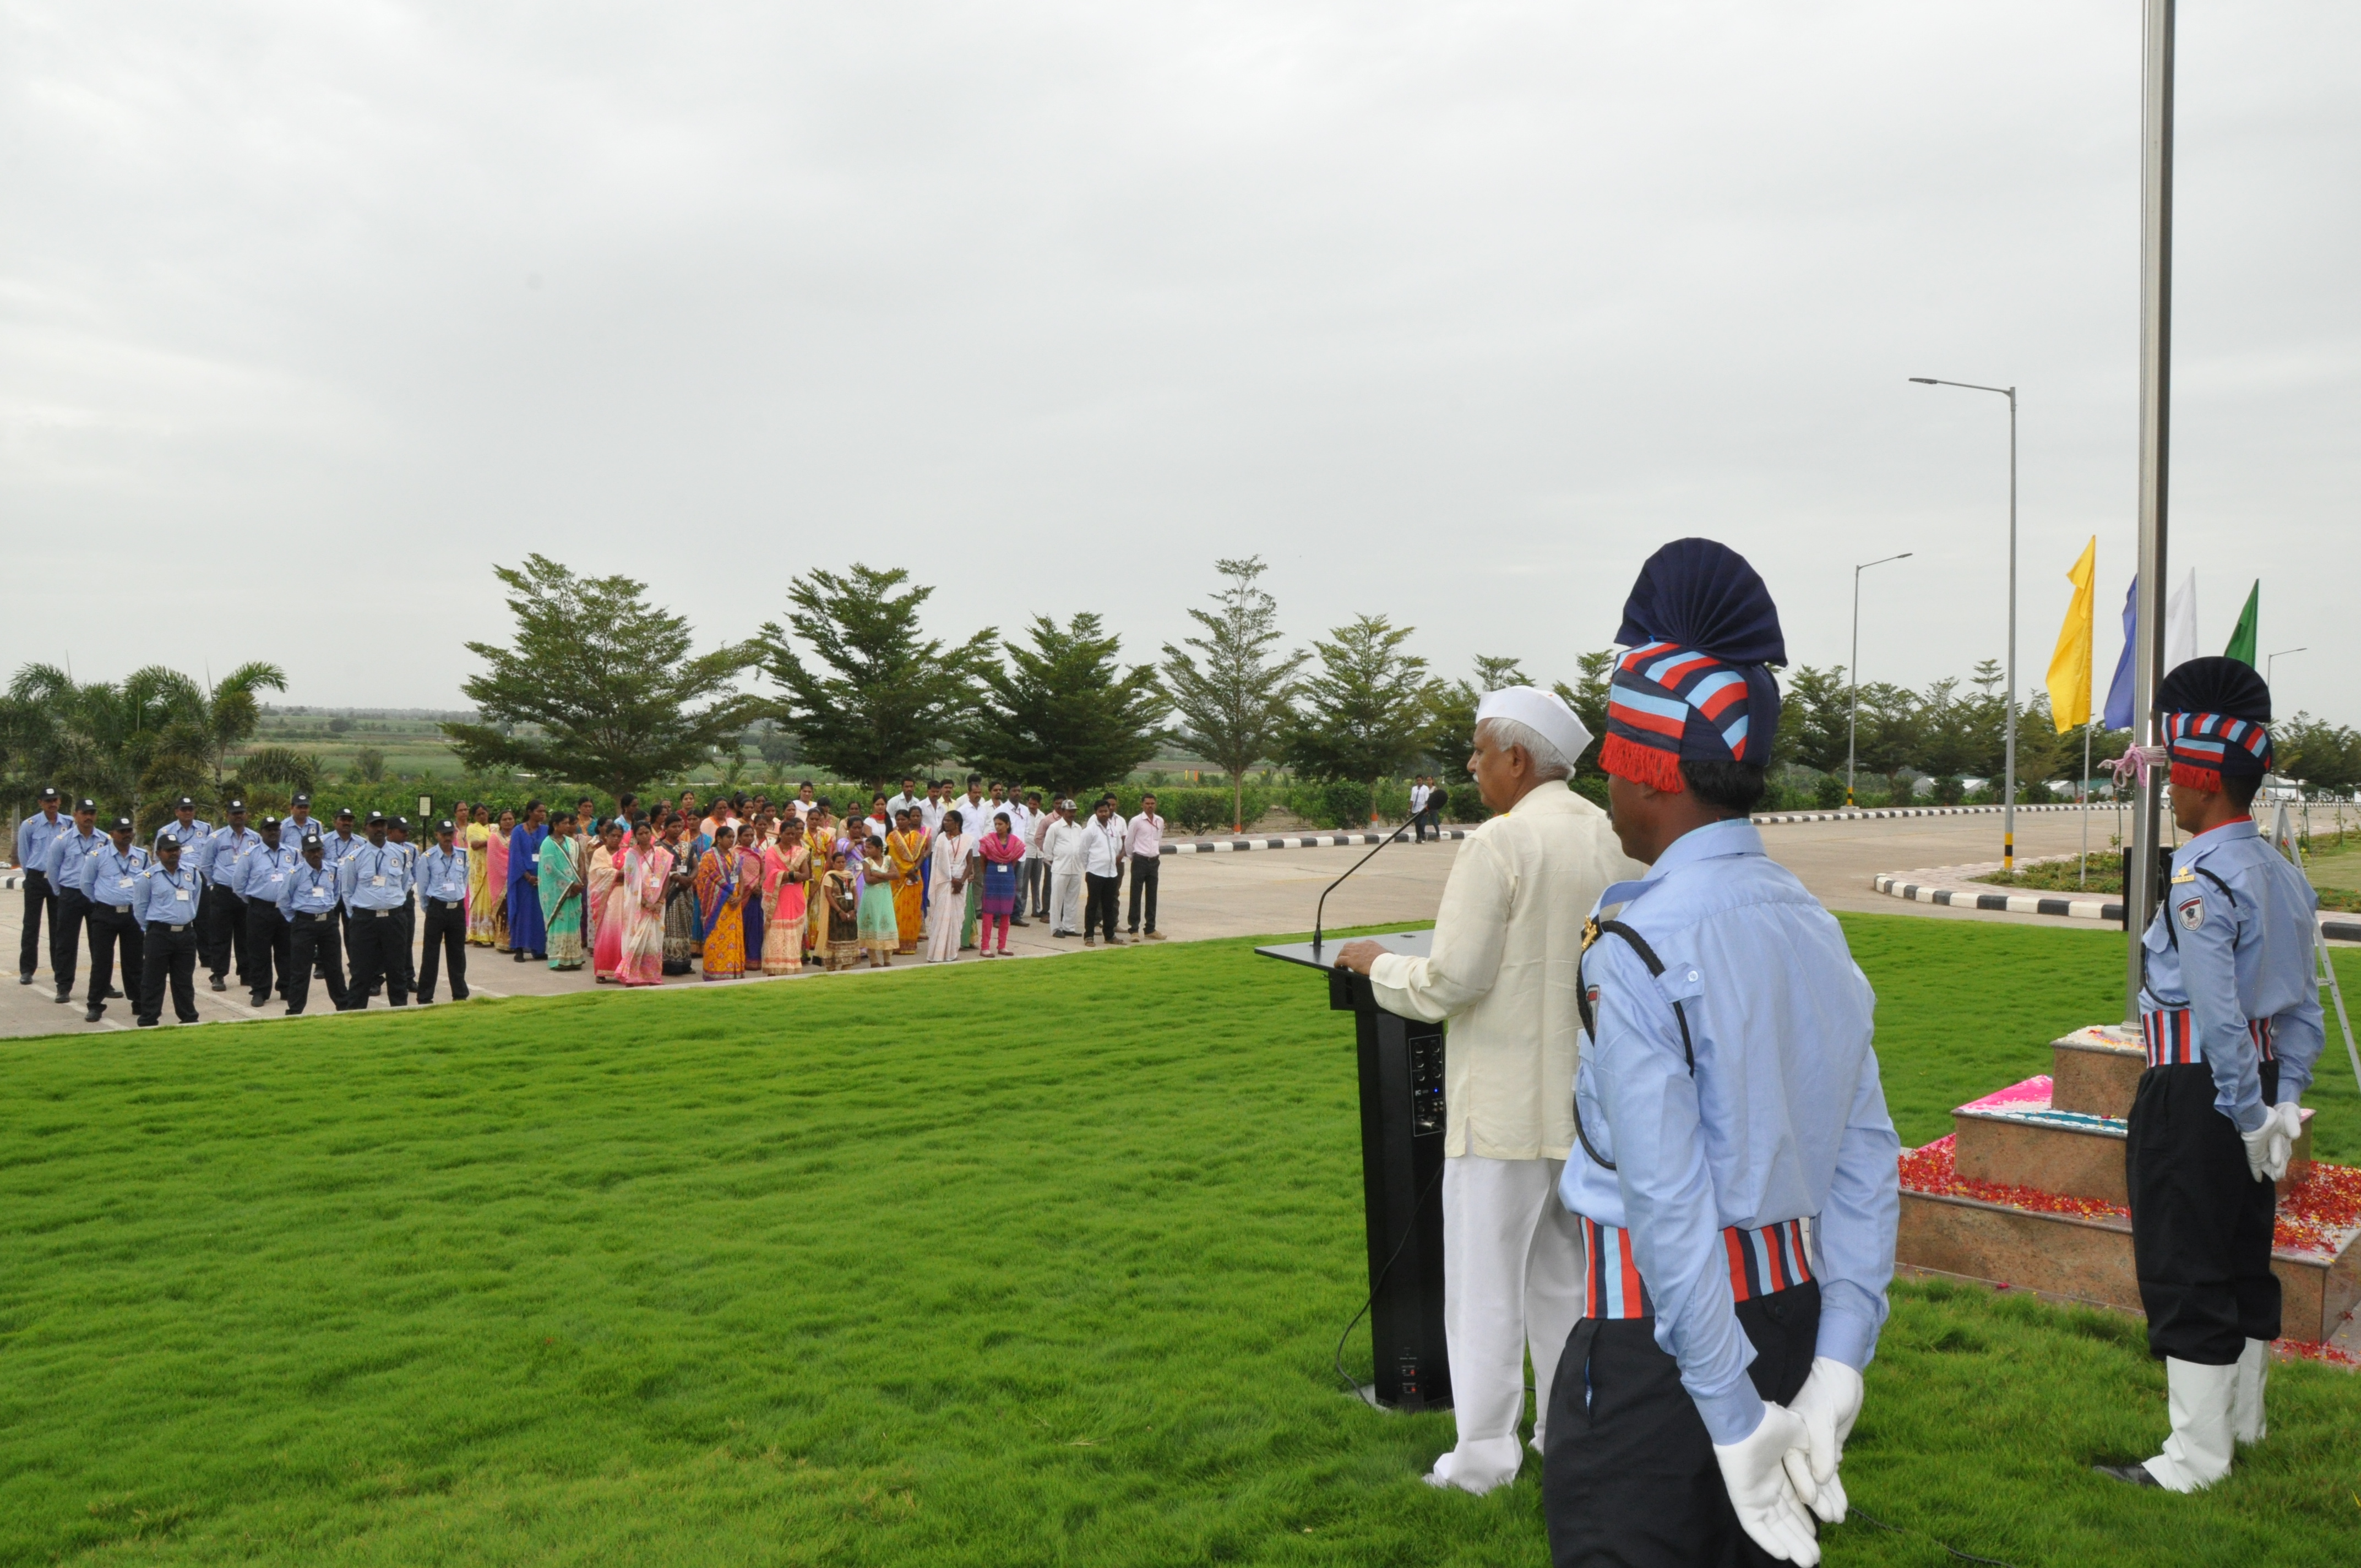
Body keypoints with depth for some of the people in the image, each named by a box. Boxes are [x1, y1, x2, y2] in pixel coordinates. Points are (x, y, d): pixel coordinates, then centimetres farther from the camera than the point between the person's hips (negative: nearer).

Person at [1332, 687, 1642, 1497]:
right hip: (1592, 1097, 7)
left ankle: (1484, 1456, 12)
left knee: (1486, 1279, 4)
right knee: (1568, 1275, 19)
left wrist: (1376, 961, -2)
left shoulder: (1500, 845, -18)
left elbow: (1448, 984, -19)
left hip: (1507, 1104, -7)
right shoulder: (1617, 841, 3)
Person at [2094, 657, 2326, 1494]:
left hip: (2195, 1096, -9)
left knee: (2184, 1274, 0)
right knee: (2245, 1259, 20)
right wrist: (2283, 1100, 12)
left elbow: (2217, 1015, -23)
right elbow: (2304, 1006, 11)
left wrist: (2248, 1116, -15)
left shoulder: (2199, 881, -21)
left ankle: (2198, 1454, 8)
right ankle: (2243, 1416, 36)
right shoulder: (2285, 874, 9)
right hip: (2257, 1086, 9)